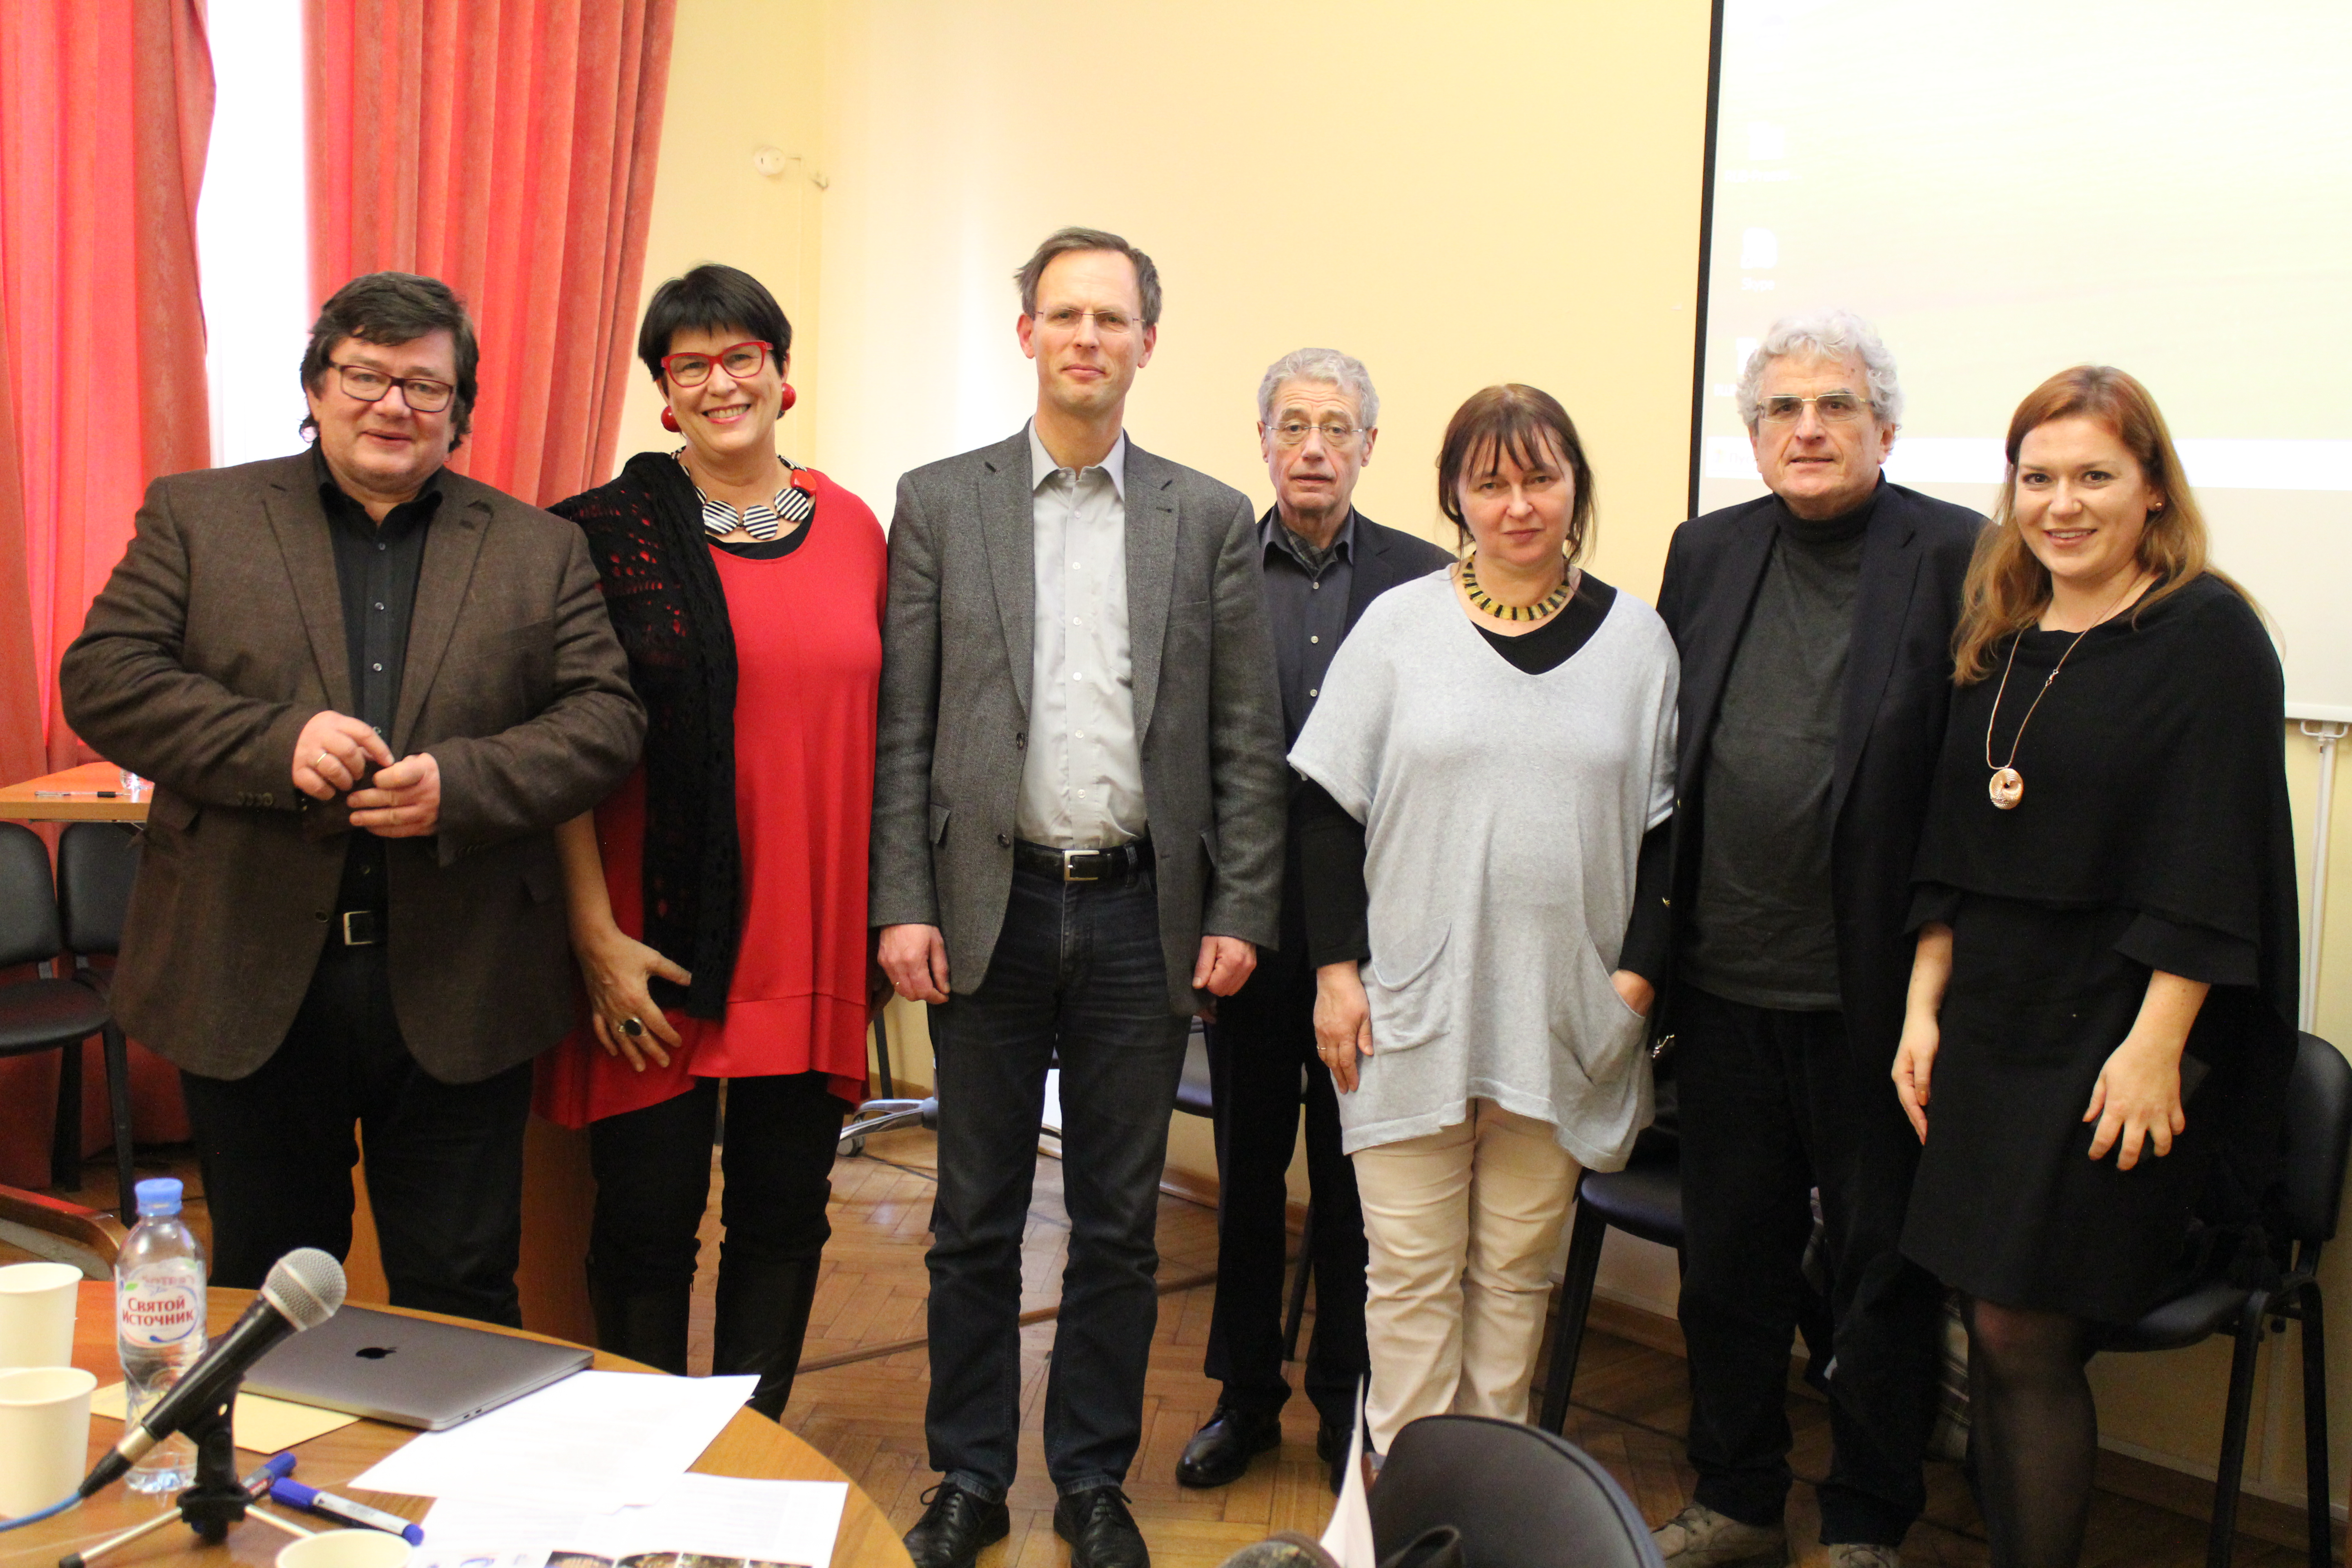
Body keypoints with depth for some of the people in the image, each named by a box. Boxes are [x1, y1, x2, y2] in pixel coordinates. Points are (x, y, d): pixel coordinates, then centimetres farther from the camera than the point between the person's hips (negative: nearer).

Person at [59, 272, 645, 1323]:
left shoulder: (541, 550, 8)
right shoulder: (197, 516, 7)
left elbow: (605, 716, 0)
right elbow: (102, 677, -2)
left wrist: (459, 783, -17)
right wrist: (275, 743, -17)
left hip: (457, 998, 0)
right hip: (251, 984, 0)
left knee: (463, 1304, 8)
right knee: (267, 1297, 15)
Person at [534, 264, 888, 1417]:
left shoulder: (853, 529, 8)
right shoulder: (608, 532, -2)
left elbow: (881, 727, 12)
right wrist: (597, 938, -11)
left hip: (812, 936, 3)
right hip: (660, 943, -3)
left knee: (785, 1212, 11)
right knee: (648, 1217, 5)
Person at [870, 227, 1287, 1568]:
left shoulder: (1211, 519, 4)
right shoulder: (940, 503, 4)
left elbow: (1248, 739, 3)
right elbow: (903, 727, 1)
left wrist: (1241, 911, -3)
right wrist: (902, 904, -5)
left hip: (1142, 913, 0)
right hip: (991, 905, 0)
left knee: (1121, 1221, 10)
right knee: (977, 1217, 10)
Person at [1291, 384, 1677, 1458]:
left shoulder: (1636, 638, 5)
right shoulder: (1400, 624, 1)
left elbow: (1662, 824, 9)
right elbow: (1330, 807, 1)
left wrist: (1640, 969, -1)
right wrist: (1336, 968, -5)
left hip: (1563, 1013, 2)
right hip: (1413, 1005, -1)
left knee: (1516, 1269, 11)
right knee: (1413, 1268, 4)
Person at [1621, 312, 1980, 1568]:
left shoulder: (1960, 559, -6)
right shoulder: (1707, 553, 8)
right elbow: (1660, 767, 9)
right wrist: (1647, 948, 4)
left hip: (1873, 996, -4)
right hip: (1727, 986, 5)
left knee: (1882, 1273, 10)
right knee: (1728, 1261, 16)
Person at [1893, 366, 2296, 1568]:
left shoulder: (2209, 636, -8)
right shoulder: (2002, 644, 12)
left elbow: (2209, 869, -13)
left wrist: (2156, 1048, -18)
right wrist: (1924, 1009, 8)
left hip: (2119, 1042, -6)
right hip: (1993, 1032, 6)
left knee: (2026, 1335, -5)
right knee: (1990, 1328, 8)